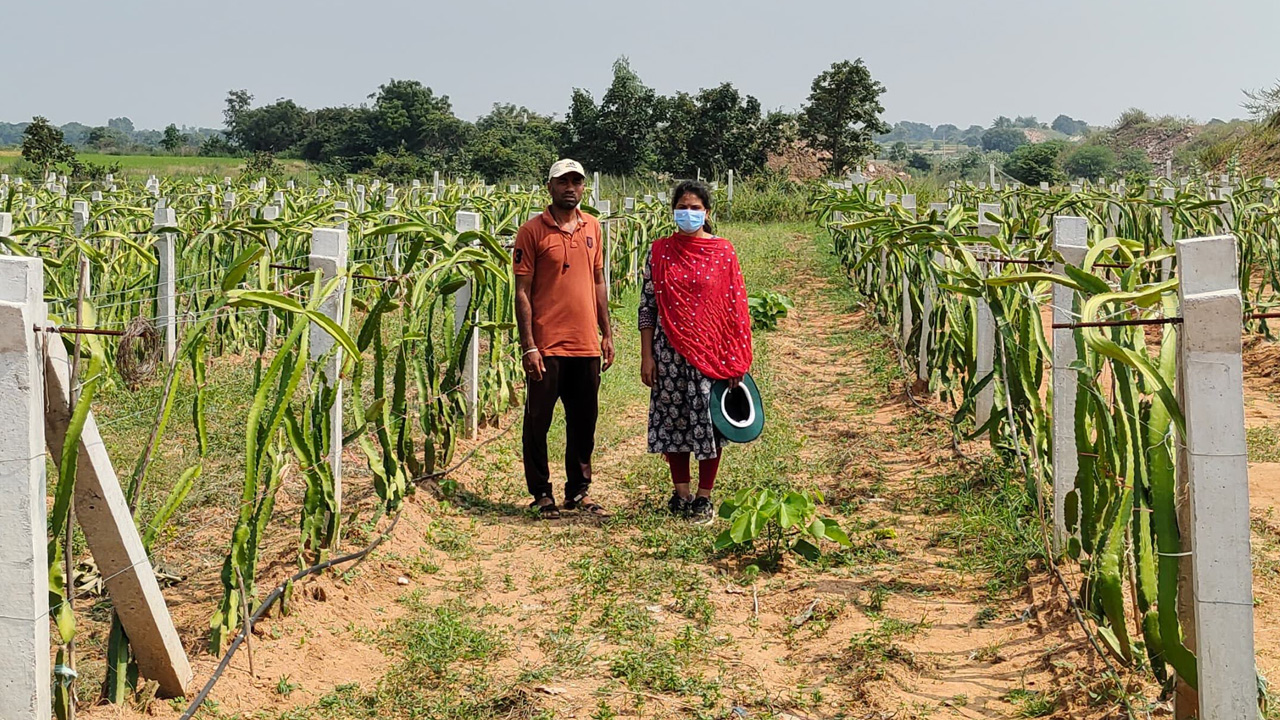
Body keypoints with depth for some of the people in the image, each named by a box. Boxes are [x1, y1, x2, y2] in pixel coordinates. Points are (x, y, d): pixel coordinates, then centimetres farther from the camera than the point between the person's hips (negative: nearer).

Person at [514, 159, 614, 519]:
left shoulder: (592, 227, 10)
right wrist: (528, 346, -12)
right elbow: (522, 291, -7)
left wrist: (606, 334, 13)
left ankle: (578, 491, 23)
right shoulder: (532, 230, -5)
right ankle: (541, 494, 14)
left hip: (586, 345, 5)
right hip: (547, 347, -5)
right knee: (538, 422, 3)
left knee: (584, 423, 11)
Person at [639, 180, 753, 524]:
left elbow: (735, 306, 0)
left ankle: (704, 498, 13)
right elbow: (647, 305, 4)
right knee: (672, 419, 7)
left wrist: (737, 359, -4)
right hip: (670, 350, 2)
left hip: (710, 351, -1)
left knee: (709, 420, 1)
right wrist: (646, 356, -1)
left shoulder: (723, 251, 0)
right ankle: (681, 493, 21)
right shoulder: (660, 251, 4)